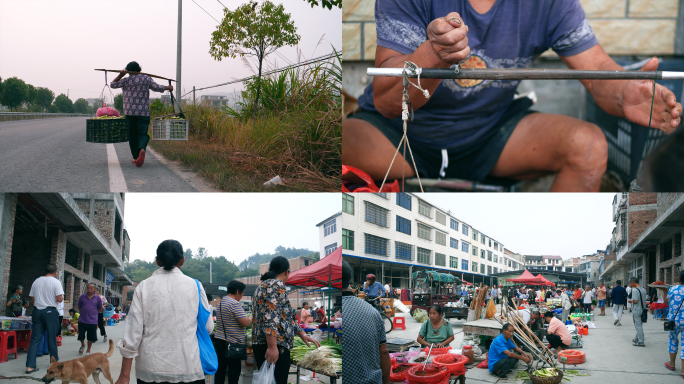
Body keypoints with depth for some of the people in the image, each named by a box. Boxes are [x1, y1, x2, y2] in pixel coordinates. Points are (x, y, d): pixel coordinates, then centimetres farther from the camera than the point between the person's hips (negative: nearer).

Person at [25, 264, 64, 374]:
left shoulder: (36, 281, 8)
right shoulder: (55, 282, -7)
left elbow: (32, 297, 11)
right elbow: (59, 298, -14)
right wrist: (61, 297, 8)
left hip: (37, 311, 4)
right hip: (50, 311, -4)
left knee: (35, 339, 2)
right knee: (52, 338, 9)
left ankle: (30, 366, -5)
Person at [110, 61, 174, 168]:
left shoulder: (126, 80, 4)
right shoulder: (146, 78, 3)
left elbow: (113, 85, 13)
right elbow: (156, 87, 0)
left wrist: (120, 75, 12)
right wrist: (167, 87, 15)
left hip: (129, 112, 1)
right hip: (143, 112, -1)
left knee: (132, 135, 13)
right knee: (143, 134, -2)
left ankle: (136, 157, 16)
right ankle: (142, 149, -34)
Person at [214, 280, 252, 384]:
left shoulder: (221, 302, 14)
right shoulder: (235, 304, -15)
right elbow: (245, 323, -20)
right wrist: (252, 318, 0)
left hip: (219, 340, 9)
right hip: (232, 343, -9)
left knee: (220, 369, 10)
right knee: (234, 372, -4)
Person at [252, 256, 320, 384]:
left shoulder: (264, 285, 23)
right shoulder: (276, 285, -8)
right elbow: (270, 317, -20)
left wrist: (302, 334, 29)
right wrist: (272, 347, -24)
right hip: (276, 346, -10)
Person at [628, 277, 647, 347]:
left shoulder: (635, 290, -18)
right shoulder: (643, 290, 8)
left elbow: (636, 301, -24)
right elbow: (644, 300, 13)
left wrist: (631, 301, -5)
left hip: (636, 311, -8)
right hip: (642, 310, 8)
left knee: (638, 326, -4)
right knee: (640, 325, 19)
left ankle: (641, 342, -4)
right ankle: (637, 338, 30)